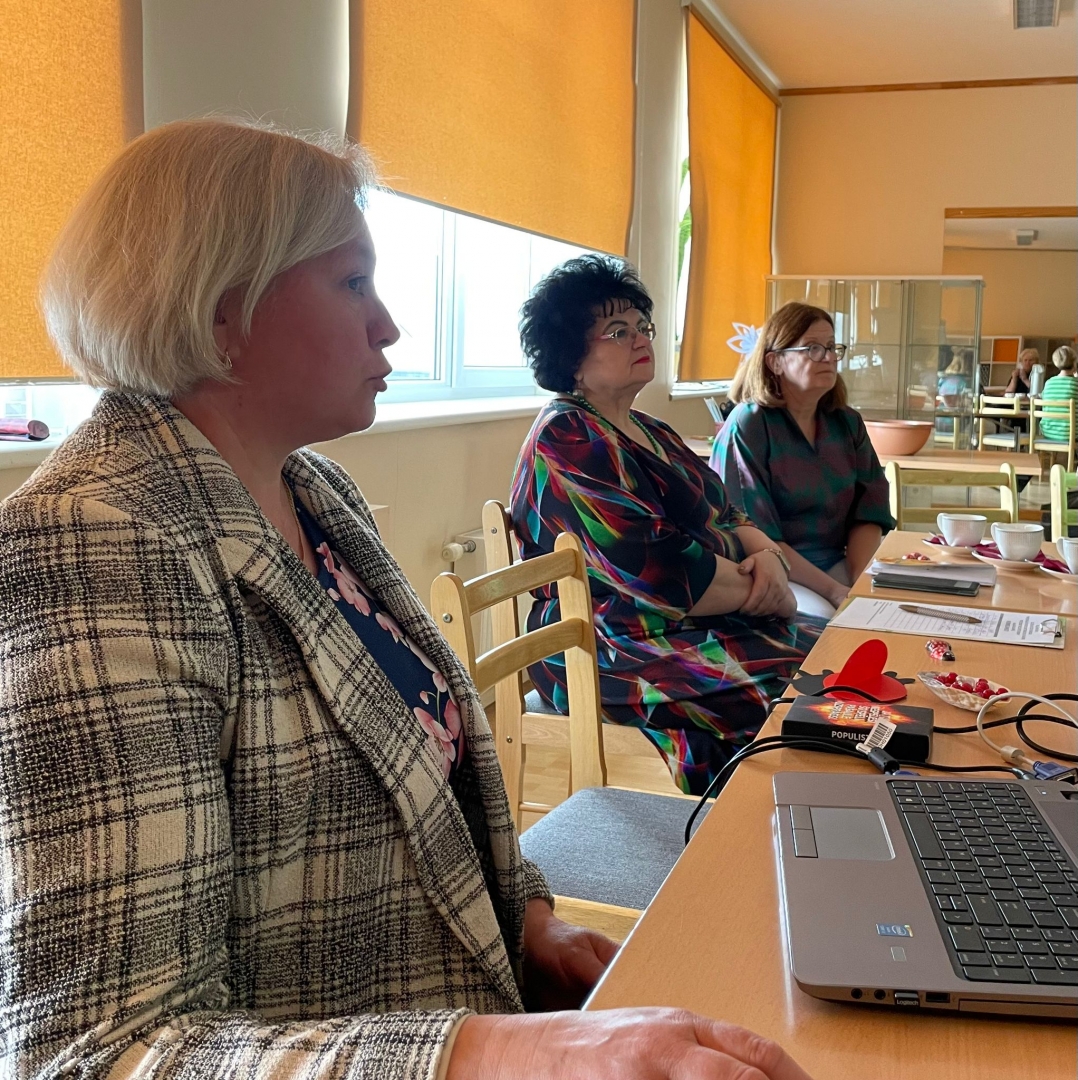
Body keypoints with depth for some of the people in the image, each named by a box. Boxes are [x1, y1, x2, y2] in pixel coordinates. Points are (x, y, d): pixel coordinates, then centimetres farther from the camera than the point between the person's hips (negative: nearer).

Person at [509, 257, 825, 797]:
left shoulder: (650, 431, 19)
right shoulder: (567, 440, -12)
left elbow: (728, 517, 18)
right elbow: (654, 570, -21)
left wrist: (767, 555, -6)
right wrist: (759, 591, -10)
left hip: (705, 627, 10)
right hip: (627, 649, -10)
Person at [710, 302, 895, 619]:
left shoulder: (847, 423, 10)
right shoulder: (746, 429, -10)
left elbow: (868, 513, 6)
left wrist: (860, 582, -13)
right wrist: (833, 590, -20)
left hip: (837, 566, 6)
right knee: (828, 622, -31)